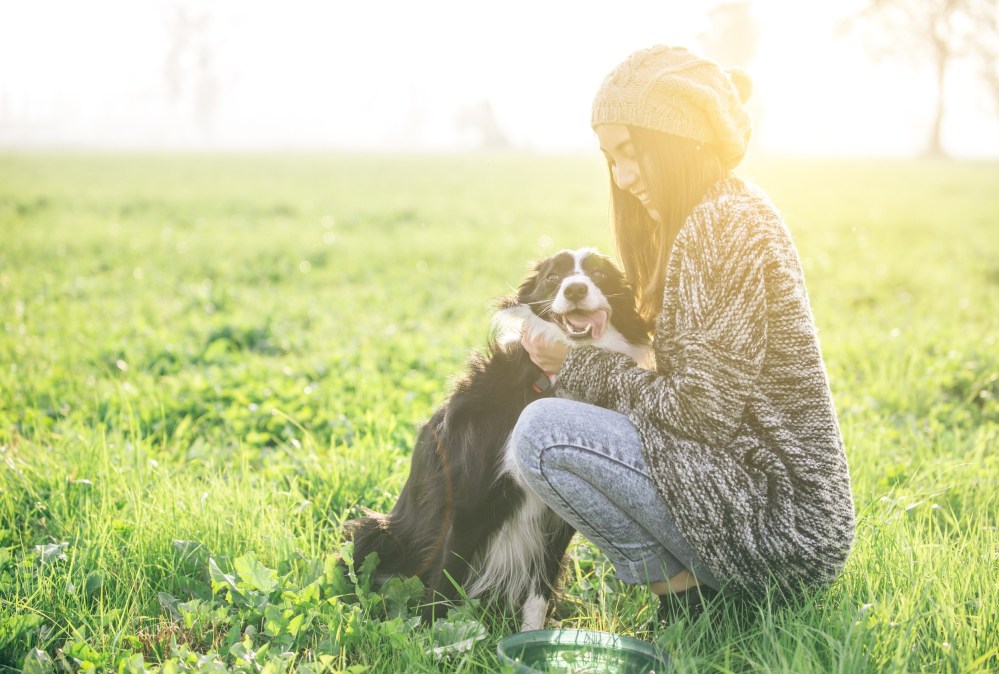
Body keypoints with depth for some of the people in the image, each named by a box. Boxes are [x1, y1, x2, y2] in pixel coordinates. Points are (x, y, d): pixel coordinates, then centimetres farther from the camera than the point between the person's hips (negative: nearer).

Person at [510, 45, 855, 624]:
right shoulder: (729, 212, 13)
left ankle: (689, 599, -6)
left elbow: (701, 411, -20)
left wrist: (578, 365, -9)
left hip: (780, 531, -10)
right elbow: (684, 377, 16)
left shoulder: (723, 225, -17)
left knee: (544, 430, -17)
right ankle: (708, 582, 12)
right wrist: (589, 349, 4)